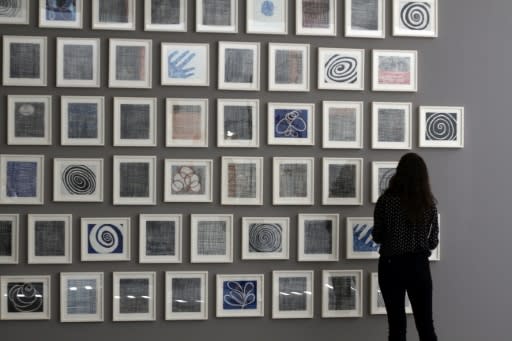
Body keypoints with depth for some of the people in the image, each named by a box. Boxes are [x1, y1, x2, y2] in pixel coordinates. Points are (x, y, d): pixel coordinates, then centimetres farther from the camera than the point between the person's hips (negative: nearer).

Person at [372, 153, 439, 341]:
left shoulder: (386, 200, -8)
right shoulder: (429, 202, -2)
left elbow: (377, 236, 0)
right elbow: (433, 241, 3)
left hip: (392, 266, -2)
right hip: (419, 266, 2)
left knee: (397, 325, 5)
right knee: (426, 324, 10)